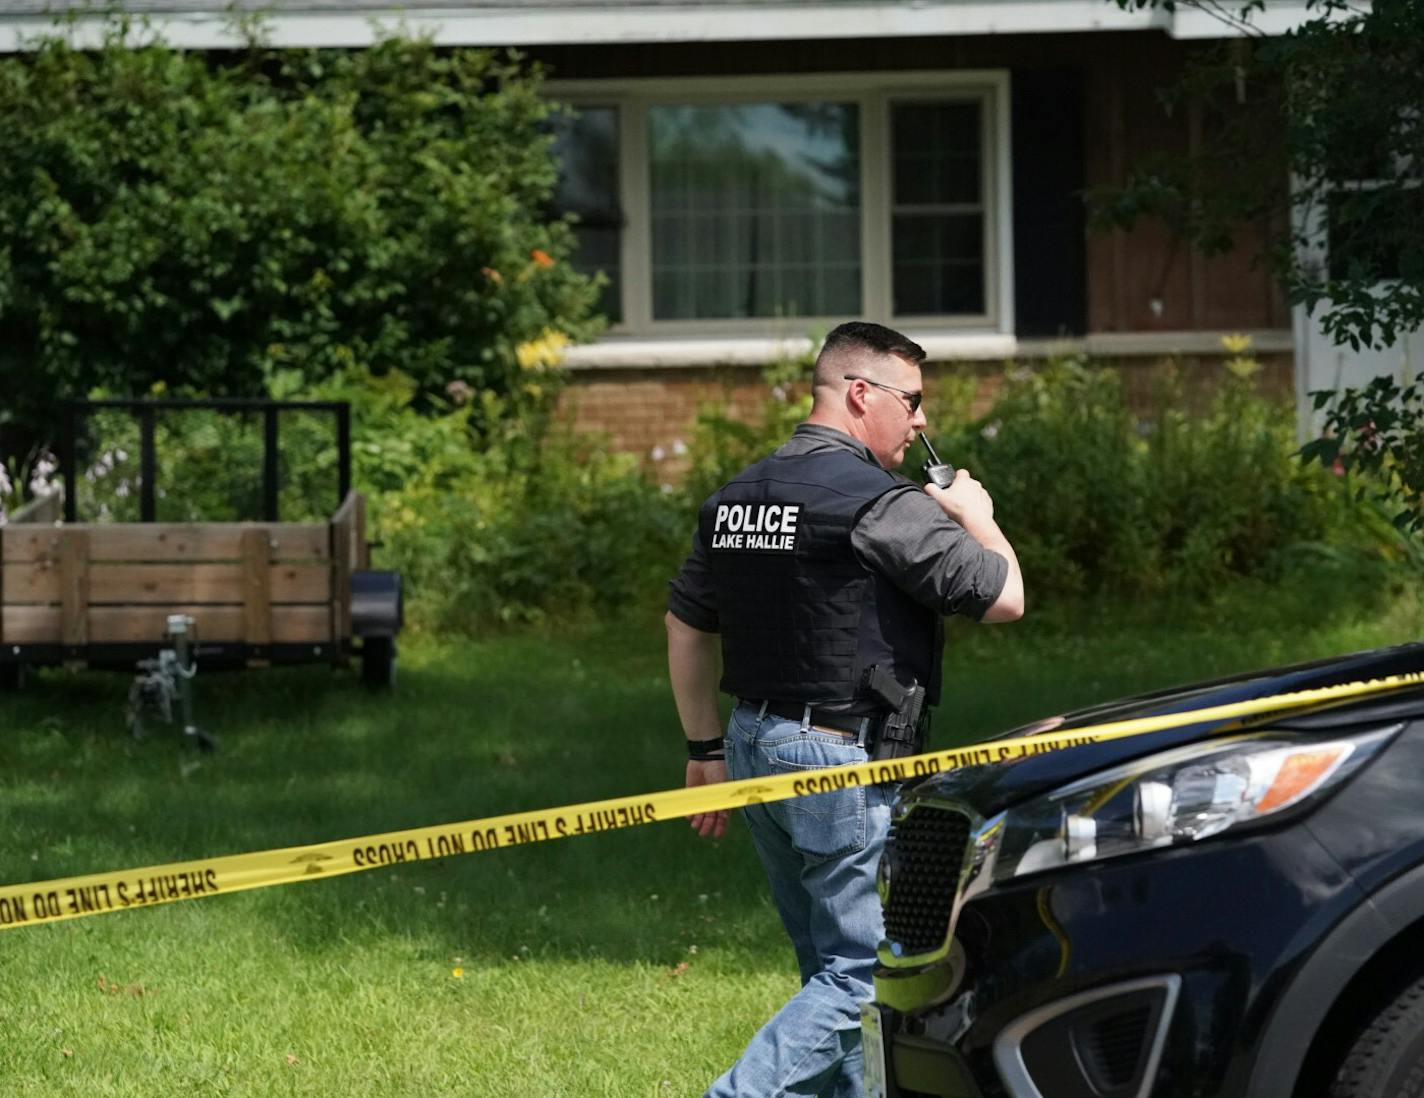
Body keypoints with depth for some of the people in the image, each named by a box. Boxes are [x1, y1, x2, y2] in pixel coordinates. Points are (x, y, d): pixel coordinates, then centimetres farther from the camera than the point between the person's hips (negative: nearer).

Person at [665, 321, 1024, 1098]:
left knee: (830, 965, 17)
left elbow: (686, 626, 16)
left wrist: (705, 750, 23)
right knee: (861, 975, -5)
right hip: (843, 762, -9)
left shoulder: (736, 498, 10)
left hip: (754, 743, 9)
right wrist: (976, 516, 4)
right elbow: (1003, 596, -15)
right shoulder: (880, 504, -15)